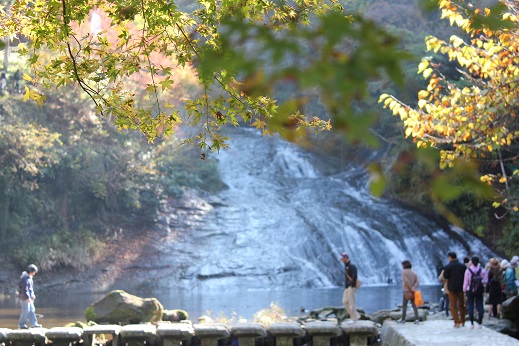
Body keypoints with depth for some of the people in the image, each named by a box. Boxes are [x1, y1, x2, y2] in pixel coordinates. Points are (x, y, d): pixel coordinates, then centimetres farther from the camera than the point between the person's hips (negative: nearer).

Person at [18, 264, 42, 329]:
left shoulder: (29, 277, 12)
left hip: (28, 297, 10)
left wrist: (32, 294, 20)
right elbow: (24, 288, -23)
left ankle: (33, 323, 14)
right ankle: (21, 324, 6)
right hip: (25, 297, -10)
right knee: (26, 311, -4)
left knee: (31, 310, 11)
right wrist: (27, 298, -24)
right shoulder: (25, 278, -20)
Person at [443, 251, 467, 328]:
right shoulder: (463, 266, 2)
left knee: (453, 306, 3)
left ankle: (457, 322, -6)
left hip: (452, 288, -4)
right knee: (462, 305, 16)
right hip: (461, 288, 4)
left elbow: (446, 278, -5)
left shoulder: (448, 267, -8)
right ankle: (462, 322, 23)